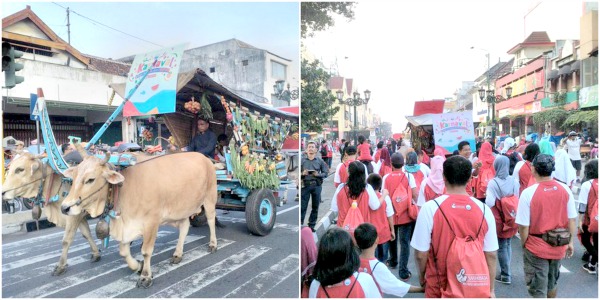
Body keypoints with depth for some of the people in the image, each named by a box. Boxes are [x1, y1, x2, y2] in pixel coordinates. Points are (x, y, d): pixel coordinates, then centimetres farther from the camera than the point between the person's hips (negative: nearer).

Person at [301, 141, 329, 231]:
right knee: (302, 206, -2)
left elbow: (325, 173, 6)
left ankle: (312, 225, 18)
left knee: (315, 207, 7)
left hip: (317, 185, 2)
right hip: (305, 185, -1)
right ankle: (300, 224, 6)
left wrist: (318, 174, -12)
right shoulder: (302, 160, 5)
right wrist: (303, 174, -15)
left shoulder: (320, 161, 8)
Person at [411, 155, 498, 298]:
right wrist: (490, 289, 11)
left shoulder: (430, 208, -17)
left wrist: (422, 276, 7)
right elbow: (491, 255, -2)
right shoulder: (484, 210, -9)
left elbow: (421, 254, -13)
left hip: (440, 286, -2)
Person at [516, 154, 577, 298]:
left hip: (536, 247, -5)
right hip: (559, 246, 5)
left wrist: (524, 244, -1)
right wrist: (570, 242, 13)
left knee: (538, 290, 11)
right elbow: (572, 220, 0)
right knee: (552, 282, 29)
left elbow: (523, 226, -18)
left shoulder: (528, 192, -21)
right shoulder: (565, 189, -7)